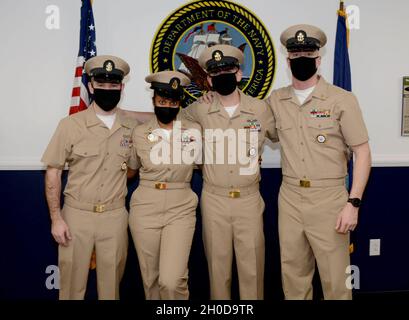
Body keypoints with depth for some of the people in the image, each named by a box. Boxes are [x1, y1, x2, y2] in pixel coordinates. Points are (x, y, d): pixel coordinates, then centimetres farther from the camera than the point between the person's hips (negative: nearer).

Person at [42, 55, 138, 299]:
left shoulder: (132, 128, 2)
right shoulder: (70, 125, -5)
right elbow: (53, 172, -3)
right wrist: (56, 218, -7)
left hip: (115, 217, 2)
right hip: (76, 215, -1)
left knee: (111, 284, 13)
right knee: (72, 283, 10)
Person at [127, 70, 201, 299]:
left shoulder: (194, 131, 2)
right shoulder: (140, 133, 5)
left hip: (181, 210, -1)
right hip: (145, 209, 2)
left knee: (171, 281, -13)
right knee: (150, 278, 12)